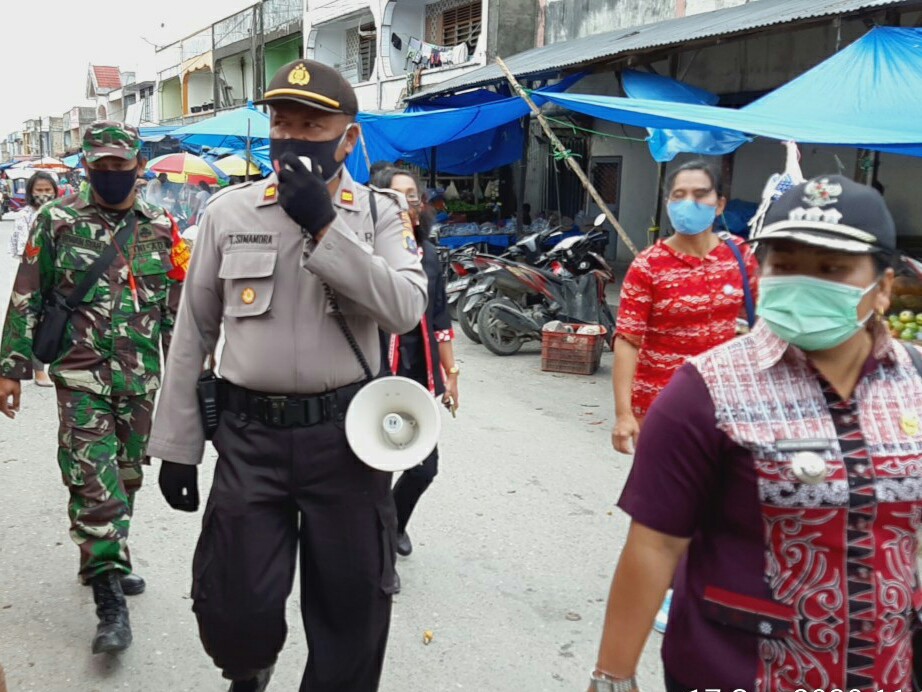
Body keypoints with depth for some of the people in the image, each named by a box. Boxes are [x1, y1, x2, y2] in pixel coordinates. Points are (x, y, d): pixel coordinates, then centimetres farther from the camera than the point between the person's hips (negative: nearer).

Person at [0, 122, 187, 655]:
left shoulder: (161, 229, 6)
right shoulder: (57, 222, 0)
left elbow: (177, 309, 9)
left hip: (141, 378, 3)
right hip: (81, 377, -3)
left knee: (126, 478, 13)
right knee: (94, 484, -8)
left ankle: (107, 561, 35)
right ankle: (111, 602, -2)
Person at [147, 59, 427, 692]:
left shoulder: (380, 214, 1)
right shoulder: (229, 211, 3)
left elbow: (405, 309, -16)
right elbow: (194, 333, 6)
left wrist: (325, 227, -20)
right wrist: (177, 446, 6)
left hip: (346, 435, 0)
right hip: (250, 436, 1)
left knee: (353, 606, 11)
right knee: (232, 610, 7)